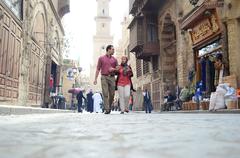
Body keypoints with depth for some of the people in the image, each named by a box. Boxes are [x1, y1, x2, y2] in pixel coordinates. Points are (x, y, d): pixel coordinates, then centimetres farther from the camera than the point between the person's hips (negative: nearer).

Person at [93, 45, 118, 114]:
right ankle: (106, 109, -9)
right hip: (104, 77, -2)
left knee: (112, 94, 1)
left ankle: (109, 107, 23)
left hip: (112, 78, 3)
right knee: (105, 94, -10)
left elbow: (117, 69, 18)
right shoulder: (101, 58, 9)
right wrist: (95, 79, -2)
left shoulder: (114, 59, 15)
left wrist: (113, 69, -5)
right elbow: (98, 69, 6)